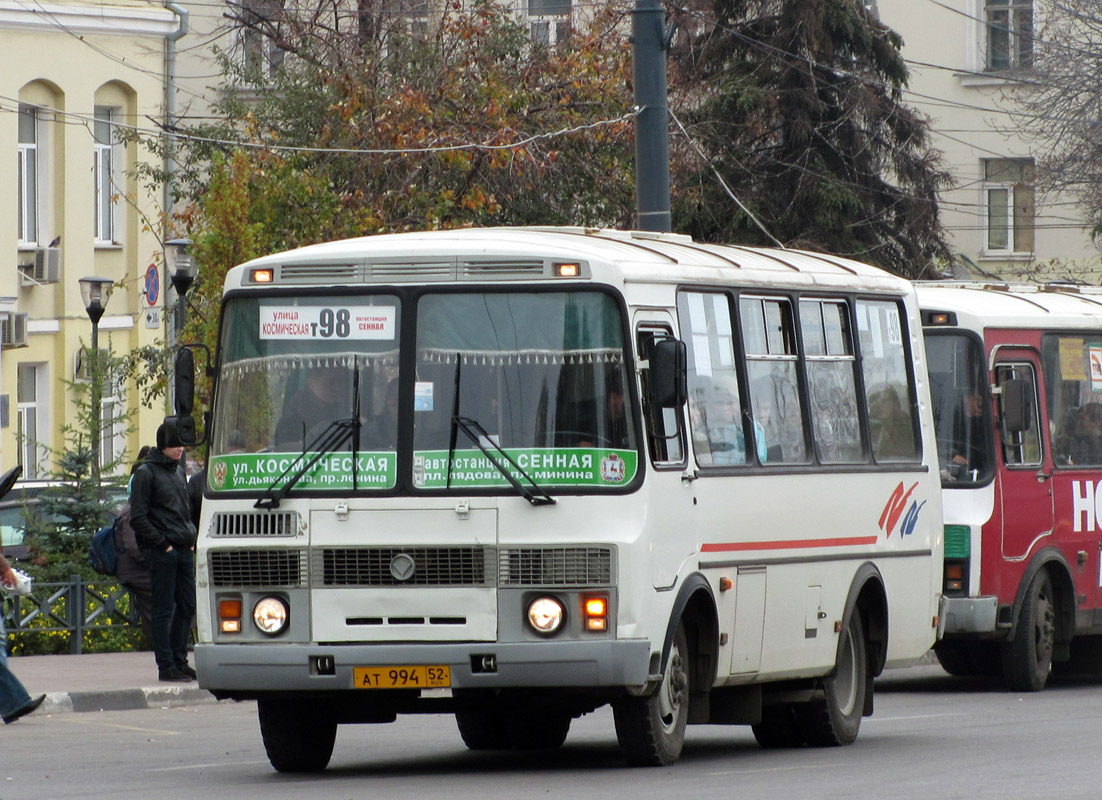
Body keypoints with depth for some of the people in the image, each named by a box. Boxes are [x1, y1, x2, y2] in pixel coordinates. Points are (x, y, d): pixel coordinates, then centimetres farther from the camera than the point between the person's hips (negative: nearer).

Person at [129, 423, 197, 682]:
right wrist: (162, 543, -14)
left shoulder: (178, 473, 17)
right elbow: (138, 519, -10)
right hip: (161, 552, -7)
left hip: (184, 551, 7)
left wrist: (191, 538, 12)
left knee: (187, 606, 7)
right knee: (164, 609, -5)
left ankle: (179, 661, 16)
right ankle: (166, 666, -2)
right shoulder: (146, 474, -6)